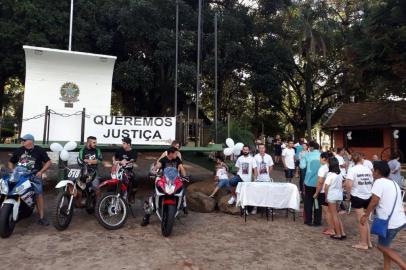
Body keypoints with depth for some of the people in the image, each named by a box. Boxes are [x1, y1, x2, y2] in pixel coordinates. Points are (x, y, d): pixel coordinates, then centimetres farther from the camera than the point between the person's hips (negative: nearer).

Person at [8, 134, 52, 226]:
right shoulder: (18, 151, 13)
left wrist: (41, 171, -8)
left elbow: (48, 162, 4)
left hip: (35, 175, -3)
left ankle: (41, 217, -13)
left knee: (39, 194, -14)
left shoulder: (39, 150, 4)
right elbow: (11, 162, 22)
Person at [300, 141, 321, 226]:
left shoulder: (307, 155, -6)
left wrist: (301, 159, 6)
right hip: (319, 182, 1)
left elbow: (302, 166, -11)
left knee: (308, 201, 12)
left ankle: (308, 220, 17)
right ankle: (317, 221, 17)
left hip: (309, 182, -1)